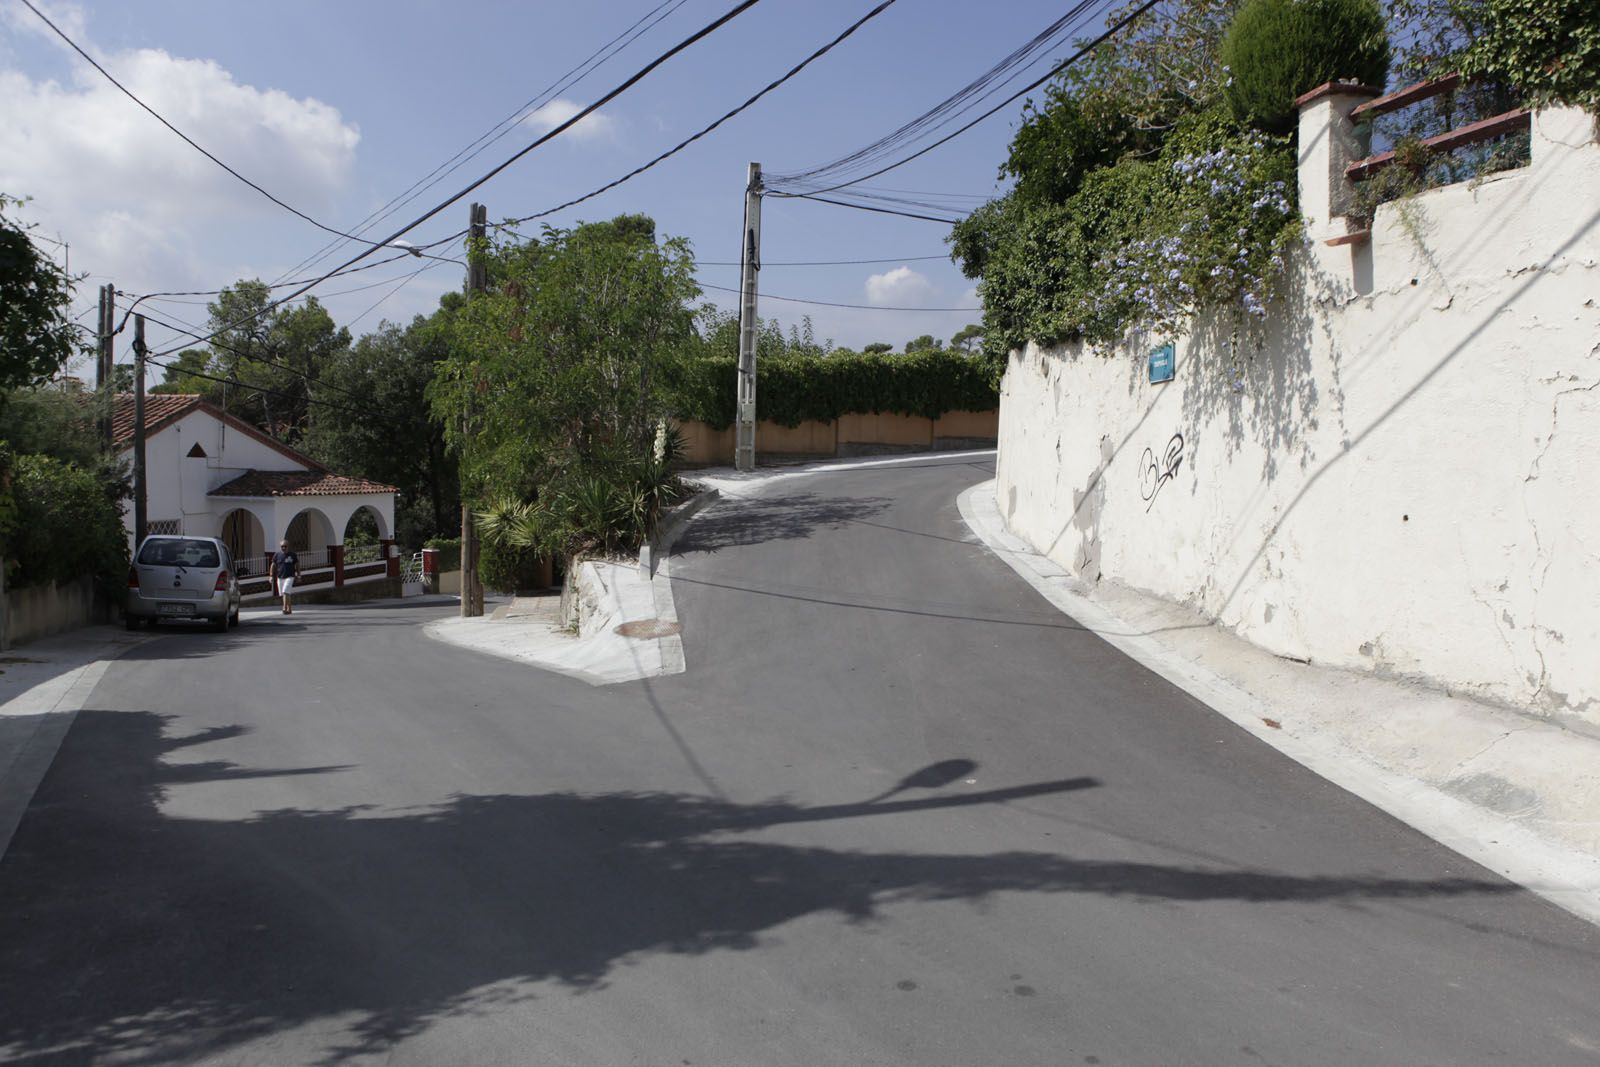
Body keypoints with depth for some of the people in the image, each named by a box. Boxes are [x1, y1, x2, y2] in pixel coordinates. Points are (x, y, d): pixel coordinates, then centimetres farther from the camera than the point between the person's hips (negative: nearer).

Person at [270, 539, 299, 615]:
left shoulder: (292, 555, -1)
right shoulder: (277, 555, 4)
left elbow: (297, 565, 6)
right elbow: (273, 565, 7)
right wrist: (271, 576, 1)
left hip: (290, 577, -4)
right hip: (280, 577, 4)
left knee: (285, 592, -18)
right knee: (283, 594, 9)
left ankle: (285, 609, -18)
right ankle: (290, 609, 22)